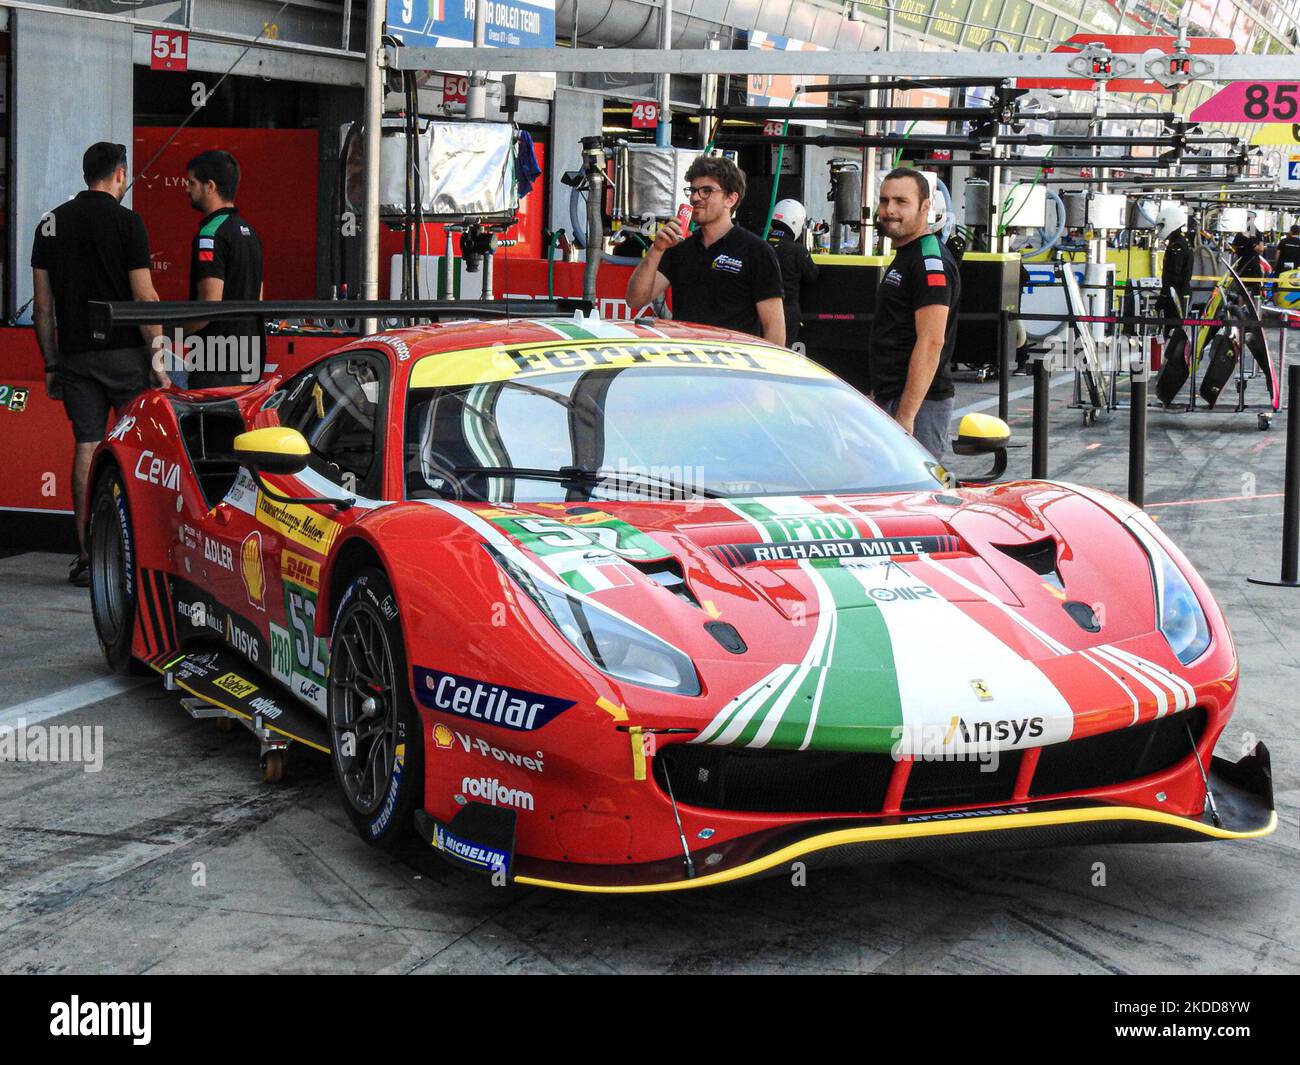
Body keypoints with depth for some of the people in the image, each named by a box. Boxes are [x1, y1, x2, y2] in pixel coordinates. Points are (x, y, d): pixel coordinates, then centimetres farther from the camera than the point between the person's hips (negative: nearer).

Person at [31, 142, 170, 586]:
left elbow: (42, 304, 8)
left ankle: (86, 557, 2)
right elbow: (144, 296, -11)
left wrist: (51, 364, 14)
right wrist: (158, 358, -7)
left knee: (86, 447, 5)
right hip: (124, 351, -4)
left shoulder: (51, 223, 8)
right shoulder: (126, 220, -6)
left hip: (75, 354, 4)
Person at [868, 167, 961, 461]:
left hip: (917, 404, -10)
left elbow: (931, 341, -22)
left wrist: (905, 415, -25)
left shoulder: (931, 262, -13)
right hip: (889, 399, 10)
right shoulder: (903, 257, 20)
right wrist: (877, 394, 24)